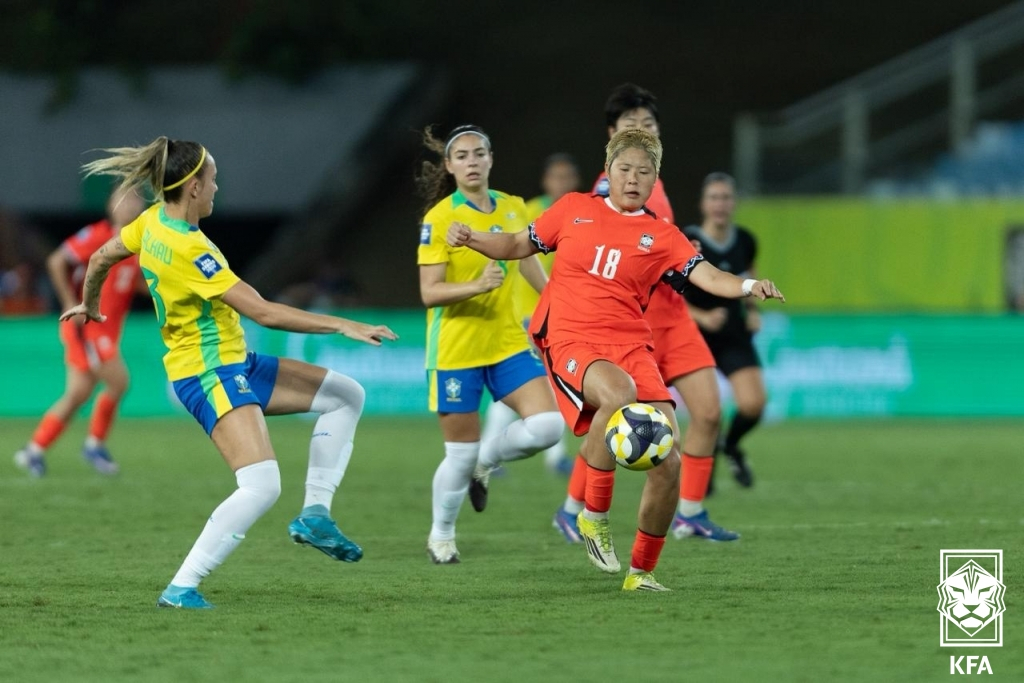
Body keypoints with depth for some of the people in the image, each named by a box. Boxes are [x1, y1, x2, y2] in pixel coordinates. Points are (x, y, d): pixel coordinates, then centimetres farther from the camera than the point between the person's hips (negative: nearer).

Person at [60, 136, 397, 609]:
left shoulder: (154, 221, 2)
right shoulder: (187, 248, -25)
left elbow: (100, 259, 20)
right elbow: (262, 312, -27)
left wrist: (89, 305, 41)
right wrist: (343, 326, -24)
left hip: (231, 364, 10)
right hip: (209, 374, -10)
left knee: (345, 395, 9)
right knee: (261, 486, -22)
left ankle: (315, 513, 6)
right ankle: (181, 588, -16)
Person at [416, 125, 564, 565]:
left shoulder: (514, 210, 4)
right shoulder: (439, 219, -12)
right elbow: (429, 293, -16)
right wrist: (478, 286, -31)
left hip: (508, 343, 5)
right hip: (456, 349, -5)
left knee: (548, 426, -13)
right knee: (461, 454, -1)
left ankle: (486, 462, 17)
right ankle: (441, 536, 24)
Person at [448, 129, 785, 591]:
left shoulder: (661, 237, 9)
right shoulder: (574, 210, 12)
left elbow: (707, 276, -4)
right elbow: (519, 245, 23)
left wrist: (747, 287, -25)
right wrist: (472, 239, 5)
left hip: (632, 347, 2)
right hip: (570, 343, -2)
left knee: (667, 462, -11)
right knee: (618, 393, -37)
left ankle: (642, 570, 10)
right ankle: (594, 517, -20)